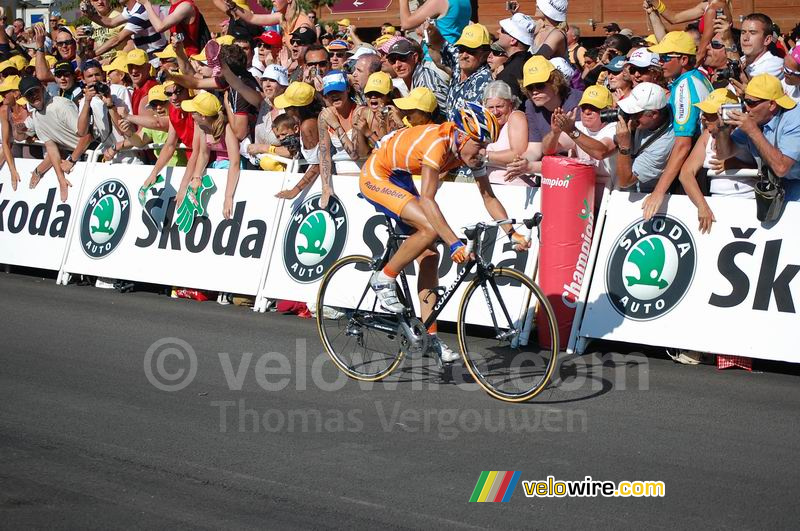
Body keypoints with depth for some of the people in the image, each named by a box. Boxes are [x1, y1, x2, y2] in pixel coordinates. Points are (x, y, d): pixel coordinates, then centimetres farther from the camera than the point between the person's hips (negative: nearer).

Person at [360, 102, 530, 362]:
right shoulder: (437, 143, -35)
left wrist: (512, 233, -16)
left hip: (400, 179, 8)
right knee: (430, 228, -27)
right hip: (376, 177, -8)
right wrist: (455, 244, -47)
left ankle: (429, 335, 4)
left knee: (429, 256, 0)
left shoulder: (470, 148, -10)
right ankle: (384, 278, -7)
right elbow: (427, 200, -41)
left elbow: (488, 197, -3)